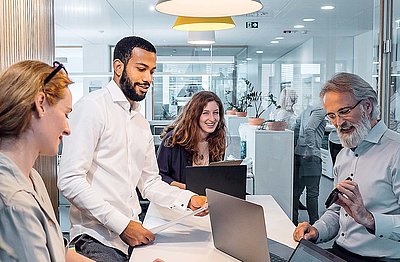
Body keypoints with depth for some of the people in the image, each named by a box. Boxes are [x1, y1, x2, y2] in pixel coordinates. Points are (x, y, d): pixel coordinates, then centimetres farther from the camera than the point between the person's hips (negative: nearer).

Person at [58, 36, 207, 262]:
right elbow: (70, 180, -18)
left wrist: (189, 199, 0)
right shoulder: (93, 107, -10)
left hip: (133, 234, 7)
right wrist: (121, 224, -20)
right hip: (98, 239, -6)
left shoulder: (142, 123, 14)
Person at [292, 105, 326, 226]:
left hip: (298, 153, 9)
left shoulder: (308, 109, 17)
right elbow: (309, 129, -22)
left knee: (296, 190, 12)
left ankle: (293, 221, 19)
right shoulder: (320, 110, -10)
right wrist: (311, 147, -18)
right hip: (311, 156, -9)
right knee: (312, 192, 0)